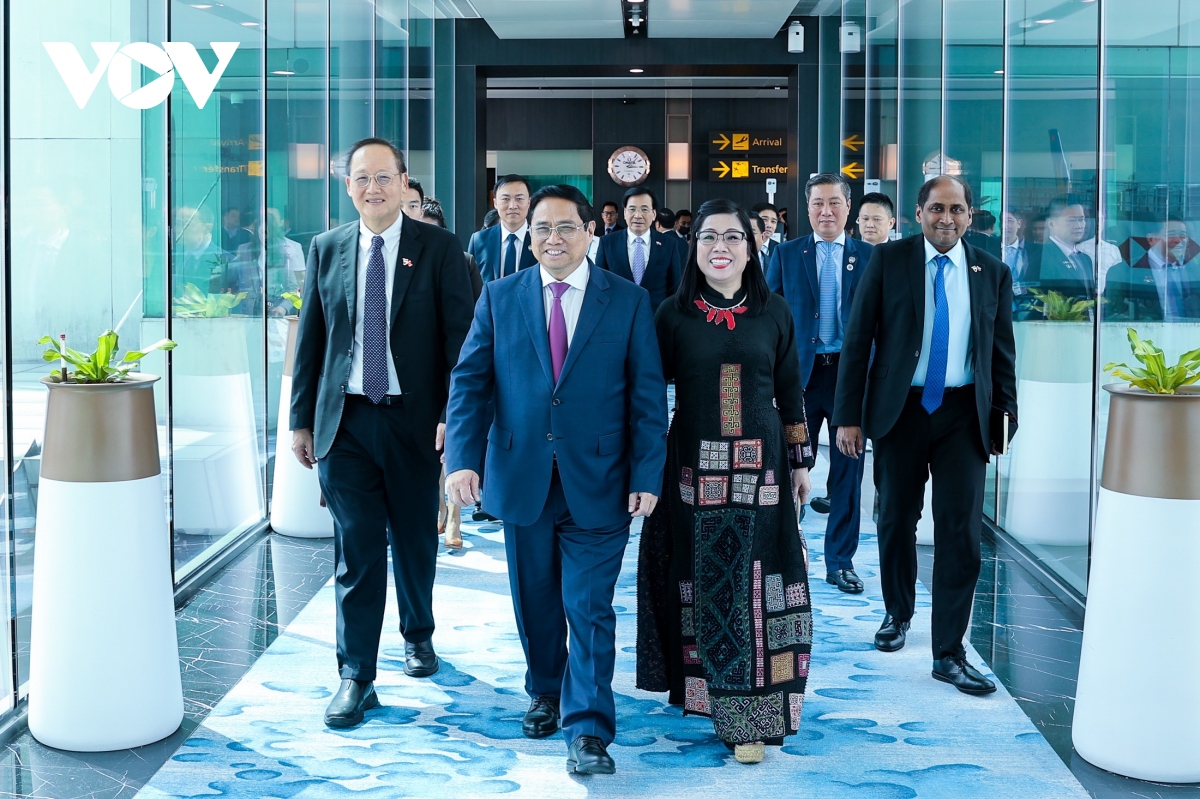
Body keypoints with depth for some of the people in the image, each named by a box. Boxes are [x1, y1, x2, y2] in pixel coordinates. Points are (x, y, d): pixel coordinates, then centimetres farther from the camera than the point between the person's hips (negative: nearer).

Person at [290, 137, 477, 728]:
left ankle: (418, 635, 39)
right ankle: (356, 677, 5)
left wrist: (453, 415, -13)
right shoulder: (326, 250, 7)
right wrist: (302, 418, 6)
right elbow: (310, 339, 9)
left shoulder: (439, 248, -2)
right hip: (345, 421, 1)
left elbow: (460, 335, -5)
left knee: (414, 540, 14)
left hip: (414, 419, -1)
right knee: (356, 549, -1)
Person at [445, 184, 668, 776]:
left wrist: (647, 475, -8)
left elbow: (647, 395, -2)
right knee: (536, 600, 16)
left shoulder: (629, 302, 0)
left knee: (590, 607, -1)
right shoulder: (499, 298, 4)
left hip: (598, 483, -2)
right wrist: (461, 459, -13)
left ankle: (588, 729, 7)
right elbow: (470, 382, 0)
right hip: (522, 478, 2)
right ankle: (545, 691, 38)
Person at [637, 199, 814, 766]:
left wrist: (801, 462, 7)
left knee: (754, 585, -2)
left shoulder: (774, 313, 4)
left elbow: (791, 395, 8)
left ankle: (750, 714, 4)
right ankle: (704, 687, 20)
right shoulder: (673, 314, 2)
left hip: (759, 470, 0)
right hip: (695, 469, 0)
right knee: (702, 583, 3)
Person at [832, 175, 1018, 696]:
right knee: (897, 518, 12)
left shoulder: (992, 272, 5)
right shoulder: (888, 260, -1)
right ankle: (898, 613, 36)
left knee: (961, 529, -4)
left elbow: (1003, 351, 11)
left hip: (964, 413, 1)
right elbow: (858, 340, -3)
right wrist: (849, 415, -8)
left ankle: (949, 652, 4)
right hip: (900, 409, -1)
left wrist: (1005, 416, 7)